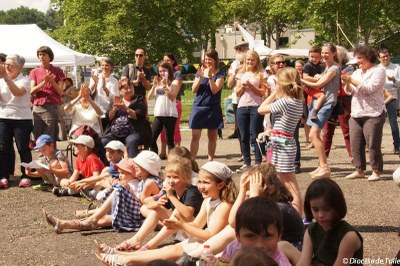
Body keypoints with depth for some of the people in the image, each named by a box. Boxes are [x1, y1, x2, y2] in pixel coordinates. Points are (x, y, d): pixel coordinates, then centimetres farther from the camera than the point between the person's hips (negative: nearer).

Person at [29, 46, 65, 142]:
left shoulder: (57, 71, 9)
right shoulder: (34, 72, 13)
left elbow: (61, 92, 3)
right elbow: (32, 91, 2)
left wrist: (52, 81, -12)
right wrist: (43, 82, -13)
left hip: (52, 108, -2)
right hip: (37, 108, 2)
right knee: (37, 138, 0)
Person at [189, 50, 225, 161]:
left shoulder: (219, 75, 0)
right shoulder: (200, 71, 8)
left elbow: (215, 90, -13)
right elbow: (194, 89, 1)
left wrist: (210, 77, -23)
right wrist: (200, 77, -12)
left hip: (213, 109, -2)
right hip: (198, 107, 2)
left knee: (212, 136, 6)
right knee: (195, 136, -2)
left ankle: (210, 160, 13)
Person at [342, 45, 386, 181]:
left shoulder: (378, 71, -3)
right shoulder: (356, 72, 18)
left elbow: (370, 88, -16)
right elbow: (350, 91, 16)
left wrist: (352, 80, -17)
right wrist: (347, 84, -5)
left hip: (373, 114, -7)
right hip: (356, 114, 7)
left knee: (373, 144, -5)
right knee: (355, 144, 4)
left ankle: (376, 171, 5)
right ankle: (359, 170, 13)